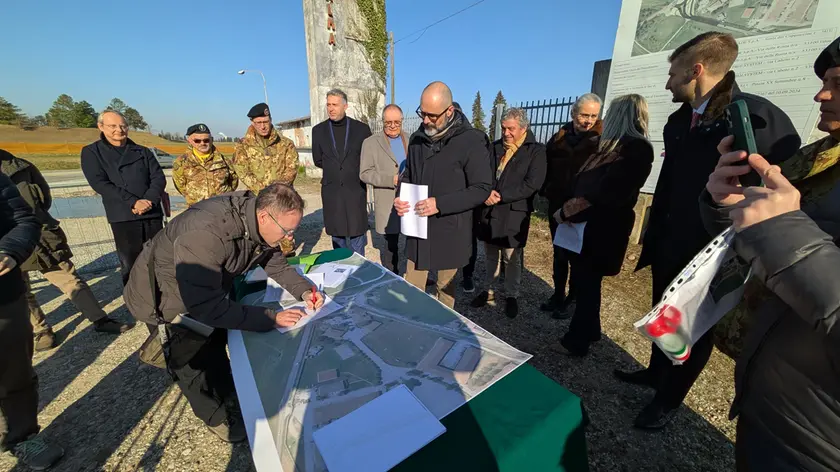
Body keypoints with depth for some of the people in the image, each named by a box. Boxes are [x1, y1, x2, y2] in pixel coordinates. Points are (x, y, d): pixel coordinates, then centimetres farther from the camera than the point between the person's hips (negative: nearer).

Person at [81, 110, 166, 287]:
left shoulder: (143, 152, 13)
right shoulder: (91, 152, 7)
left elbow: (159, 178, 3)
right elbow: (99, 183, -6)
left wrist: (148, 200, -14)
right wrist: (133, 202, -18)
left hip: (152, 214, 2)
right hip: (123, 217, -2)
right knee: (130, 265, 3)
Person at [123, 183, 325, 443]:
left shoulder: (257, 223, -20)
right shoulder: (206, 233, -45)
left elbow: (277, 265, -7)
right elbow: (207, 306, -42)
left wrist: (305, 291, -23)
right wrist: (270, 318, -39)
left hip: (208, 290, 7)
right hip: (163, 295, -6)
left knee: (216, 342, 20)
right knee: (192, 359, 3)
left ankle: (228, 396, 43)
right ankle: (217, 416, 28)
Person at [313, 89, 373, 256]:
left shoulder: (361, 128, 0)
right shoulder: (318, 130, 5)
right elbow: (317, 160, 11)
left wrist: (355, 171, 1)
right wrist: (334, 169, 7)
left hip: (355, 189, -2)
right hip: (331, 191, 2)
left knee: (356, 234, 4)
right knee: (337, 235, 11)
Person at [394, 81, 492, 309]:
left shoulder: (471, 141, -13)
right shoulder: (417, 139, 6)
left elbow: (482, 189, -15)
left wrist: (440, 204, -24)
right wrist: (400, 198, -5)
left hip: (449, 230, -4)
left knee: (446, 287, 15)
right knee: (412, 288, 13)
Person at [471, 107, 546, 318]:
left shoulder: (536, 151, -3)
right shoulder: (494, 147, 10)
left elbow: (532, 184, -13)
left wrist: (501, 196, -17)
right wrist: (487, 193, -13)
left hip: (514, 213, -4)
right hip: (489, 210, 4)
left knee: (512, 258, 7)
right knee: (491, 255, 14)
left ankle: (511, 296, 24)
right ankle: (488, 290, 29)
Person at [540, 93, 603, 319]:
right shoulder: (560, 136, 3)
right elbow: (546, 166, 9)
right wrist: (545, 191, 0)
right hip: (557, 206, 4)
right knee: (559, 253, 15)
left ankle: (573, 299, 23)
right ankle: (558, 294, 30)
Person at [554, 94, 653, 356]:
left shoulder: (635, 149, -16)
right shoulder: (613, 145, 13)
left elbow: (606, 195, -22)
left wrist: (566, 212, -16)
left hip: (600, 230, -8)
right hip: (590, 226, 8)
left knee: (587, 283, 3)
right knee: (586, 281, 16)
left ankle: (577, 341, 19)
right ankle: (589, 331, 33)